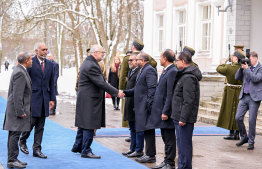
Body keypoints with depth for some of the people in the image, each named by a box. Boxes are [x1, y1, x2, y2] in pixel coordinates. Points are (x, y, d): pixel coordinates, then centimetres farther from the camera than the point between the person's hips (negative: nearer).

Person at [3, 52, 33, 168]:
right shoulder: (20, 73, -17)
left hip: (16, 108, 11)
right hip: (17, 108, -11)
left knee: (14, 135, 12)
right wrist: (20, 112, -22)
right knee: (15, 134, -8)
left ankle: (13, 159, 18)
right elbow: (17, 94, -21)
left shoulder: (20, 71, 16)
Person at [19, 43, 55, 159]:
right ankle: (22, 141, 20)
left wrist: (52, 99, 9)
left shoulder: (49, 64, 12)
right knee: (31, 122, -6)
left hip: (45, 98, 5)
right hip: (33, 97, -5)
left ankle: (37, 149, 10)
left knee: (40, 126, 5)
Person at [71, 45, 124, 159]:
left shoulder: (89, 62, 14)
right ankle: (86, 151, 1)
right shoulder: (91, 66, -21)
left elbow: (100, 81, 20)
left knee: (83, 123, 18)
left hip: (85, 98, 11)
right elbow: (101, 83, -23)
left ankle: (77, 146, 28)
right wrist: (116, 92, -17)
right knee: (89, 125, -5)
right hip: (89, 99, -11)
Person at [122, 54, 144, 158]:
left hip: (136, 104, -10)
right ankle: (133, 148, 23)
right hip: (130, 104, 10)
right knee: (132, 128, 15)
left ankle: (139, 150, 3)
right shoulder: (130, 72, 17)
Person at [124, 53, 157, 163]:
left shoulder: (149, 70, -12)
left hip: (146, 106, -11)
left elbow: (152, 89, -20)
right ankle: (148, 154, 17)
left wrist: (149, 104, -24)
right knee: (146, 130, 12)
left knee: (148, 130, -8)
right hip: (141, 106, 11)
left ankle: (151, 155, -6)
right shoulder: (142, 71, 20)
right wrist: (125, 93, 14)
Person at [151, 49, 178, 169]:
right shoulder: (166, 71, 14)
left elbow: (170, 94, -21)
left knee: (169, 138, -2)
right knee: (166, 138, 16)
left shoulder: (172, 72, -17)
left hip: (167, 111, -10)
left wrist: (165, 112, -21)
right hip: (162, 110, 10)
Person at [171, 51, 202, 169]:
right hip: (179, 117, 11)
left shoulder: (188, 77, -18)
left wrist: (183, 118, -22)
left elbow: (188, 101, -22)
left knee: (184, 144, -4)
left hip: (184, 119, -11)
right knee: (181, 143, 16)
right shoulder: (183, 75, 16)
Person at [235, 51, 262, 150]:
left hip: (254, 98, -5)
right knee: (238, 118, 0)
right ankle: (244, 137, 18)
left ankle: (251, 142, 7)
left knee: (252, 120, -5)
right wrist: (241, 68, -2)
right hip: (244, 97, 5)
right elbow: (237, 78, 10)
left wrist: (247, 69, -15)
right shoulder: (246, 67, 13)